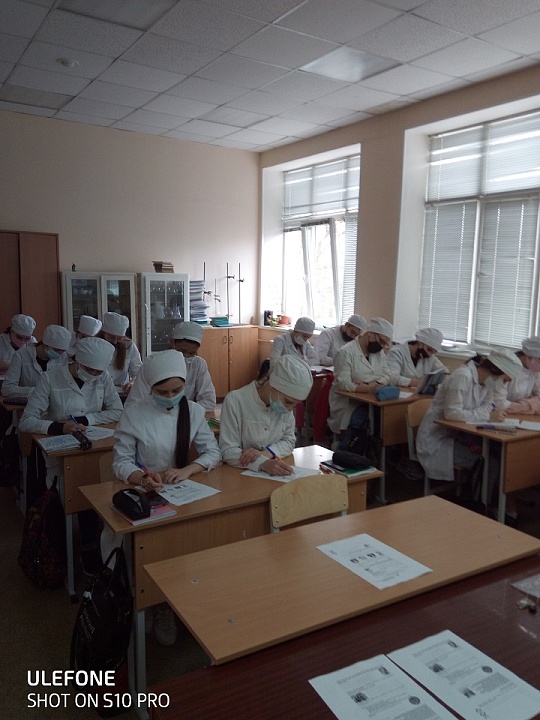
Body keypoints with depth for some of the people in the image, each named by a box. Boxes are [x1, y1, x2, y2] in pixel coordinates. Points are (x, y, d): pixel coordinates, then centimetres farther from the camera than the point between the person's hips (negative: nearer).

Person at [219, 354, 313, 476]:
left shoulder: (285, 403, -1)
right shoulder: (235, 401, -16)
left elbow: (289, 441, 6)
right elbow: (228, 451, -15)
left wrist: (266, 453, -15)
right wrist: (263, 463, -31)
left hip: (276, 474, 4)